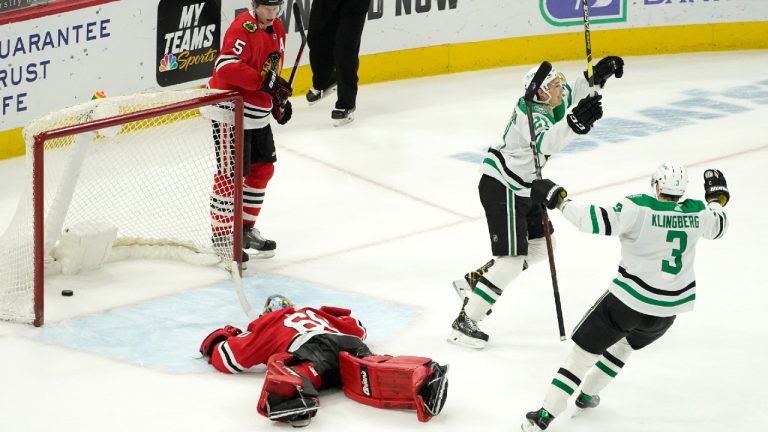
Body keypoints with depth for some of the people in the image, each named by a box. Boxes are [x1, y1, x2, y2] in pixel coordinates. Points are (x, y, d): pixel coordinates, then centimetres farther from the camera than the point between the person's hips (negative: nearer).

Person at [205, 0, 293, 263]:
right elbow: (226, 67, -33)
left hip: (258, 114, 9)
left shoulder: (277, 29, 9)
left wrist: (279, 99, 17)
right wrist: (264, 81, -36)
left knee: (263, 168, 16)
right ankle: (221, 235, 6)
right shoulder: (243, 29, -21)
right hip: (230, 112, -9)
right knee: (231, 174, -4)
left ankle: (246, 228, 30)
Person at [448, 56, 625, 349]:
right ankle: (464, 323, -7)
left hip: (523, 188, 10)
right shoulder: (530, 114, -27)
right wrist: (576, 122, -58)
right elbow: (546, 143, -45)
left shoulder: (550, 101, -1)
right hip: (501, 188, -10)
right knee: (511, 260, -12)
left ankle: (474, 281, 26)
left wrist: (598, 74, 3)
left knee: (540, 246, 19)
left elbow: (574, 93, 19)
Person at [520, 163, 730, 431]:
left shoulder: (639, 208, -18)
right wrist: (717, 196, 36)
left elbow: (600, 221, -29)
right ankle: (587, 395, 42)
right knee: (627, 343, 34)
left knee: (585, 350, 4)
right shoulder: (696, 212, -2)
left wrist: (557, 198, -22)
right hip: (668, 309, 5)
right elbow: (718, 226, 19)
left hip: (630, 299, -5)